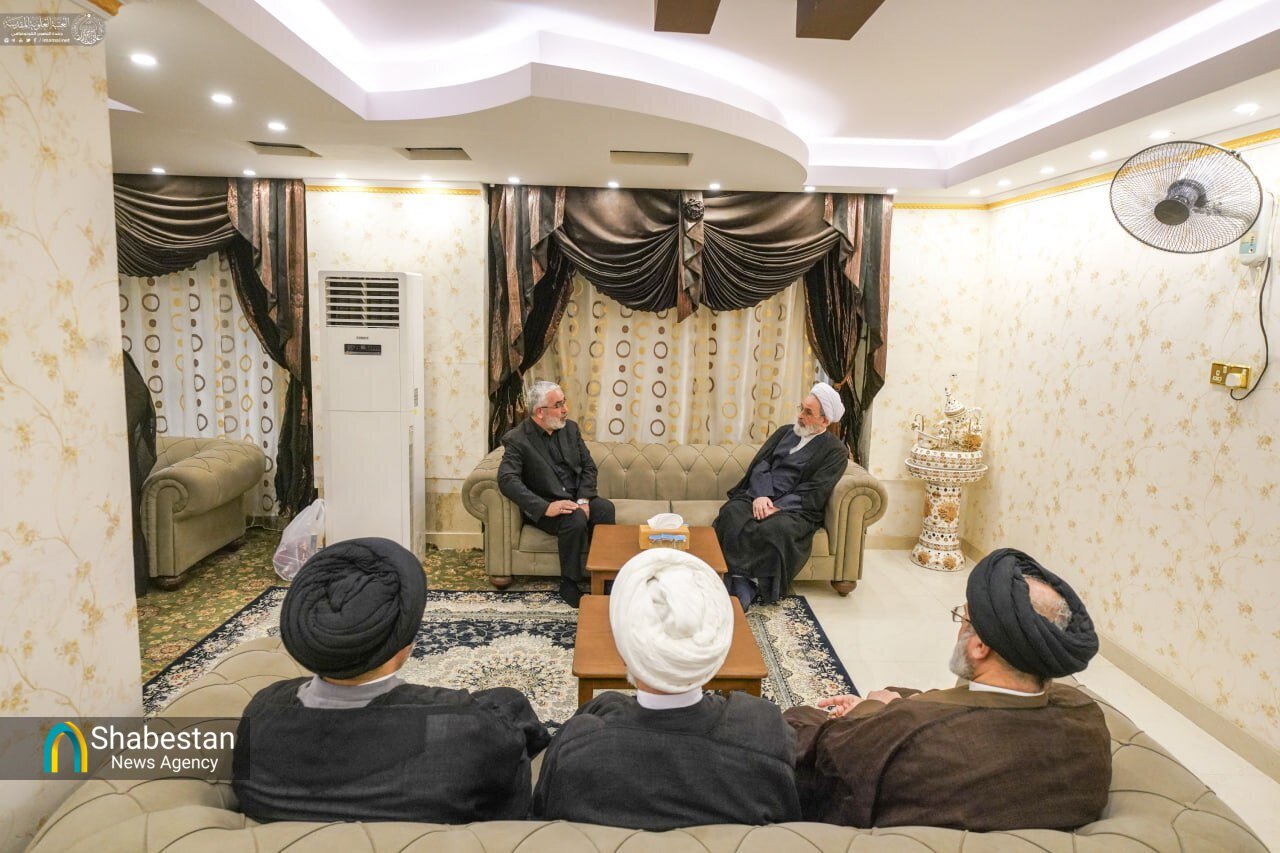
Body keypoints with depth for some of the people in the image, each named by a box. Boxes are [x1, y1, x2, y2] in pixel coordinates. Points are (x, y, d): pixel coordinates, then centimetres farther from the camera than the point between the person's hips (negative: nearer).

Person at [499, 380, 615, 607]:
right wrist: (545, 507, -31)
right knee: (575, 519, -34)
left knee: (606, 508, -26)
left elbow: (589, 466, 7)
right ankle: (569, 584, -15)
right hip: (543, 507, -4)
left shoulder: (570, 428, 7)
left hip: (577, 498, 5)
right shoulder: (516, 439, -10)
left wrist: (584, 500, -11)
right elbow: (507, 480, -22)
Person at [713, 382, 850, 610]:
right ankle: (738, 583, -33)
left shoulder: (835, 451, 6)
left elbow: (813, 492, -5)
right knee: (731, 515, -30)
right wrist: (761, 495, -10)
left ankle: (746, 586, -30)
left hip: (793, 508, -4)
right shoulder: (785, 432, 21)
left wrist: (776, 508, -18)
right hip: (758, 498, 4)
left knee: (774, 529, -38)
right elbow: (761, 463, 10)